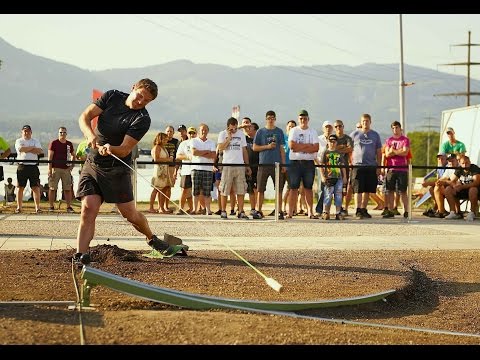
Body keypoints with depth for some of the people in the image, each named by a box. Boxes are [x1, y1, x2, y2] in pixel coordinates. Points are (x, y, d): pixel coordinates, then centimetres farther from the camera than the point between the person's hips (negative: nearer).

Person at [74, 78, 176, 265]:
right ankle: (80, 256, -17)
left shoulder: (142, 119, -12)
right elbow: (84, 117, -5)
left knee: (129, 213, 5)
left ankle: (152, 238, 34)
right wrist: (90, 135, -25)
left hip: (117, 169, -2)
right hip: (92, 164, 2)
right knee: (88, 209, -14)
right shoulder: (112, 96, 1)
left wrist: (110, 149, -41)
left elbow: (125, 150, -19)